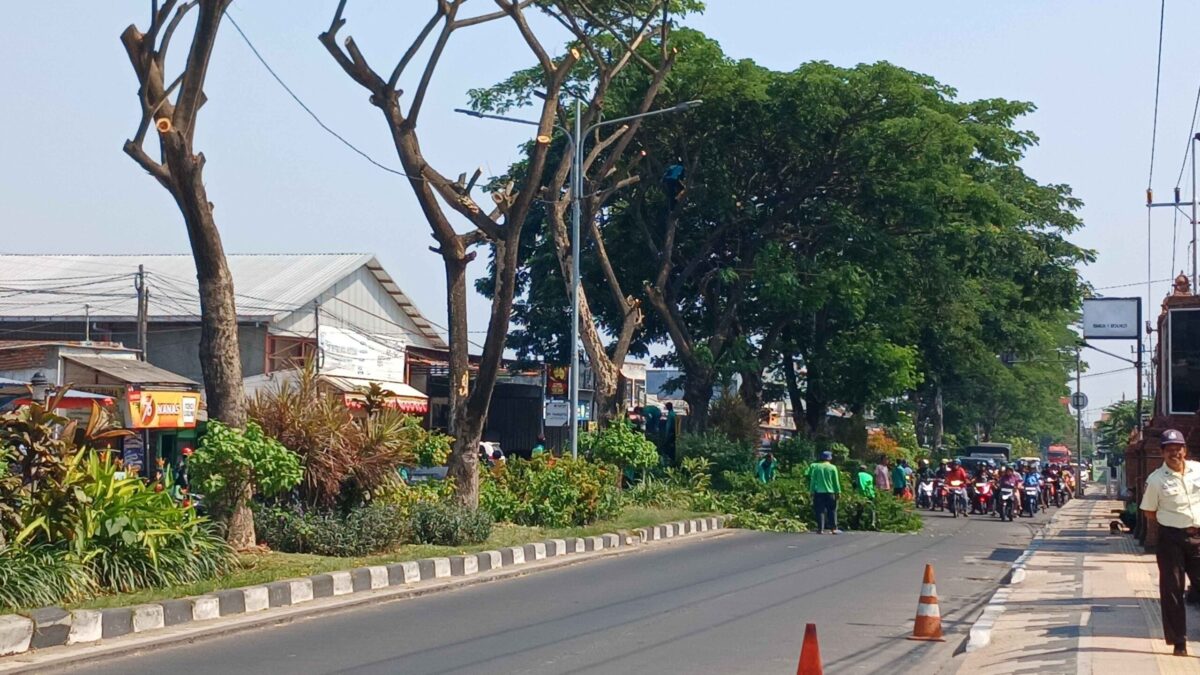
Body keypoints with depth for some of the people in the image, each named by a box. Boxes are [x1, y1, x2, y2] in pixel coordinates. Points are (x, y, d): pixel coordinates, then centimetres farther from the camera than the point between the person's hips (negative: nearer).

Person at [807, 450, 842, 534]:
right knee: (832, 511, 8)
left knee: (820, 511, 2)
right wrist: (838, 492, 7)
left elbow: (813, 480, 3)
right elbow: (836, 481, 1)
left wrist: (812, 491, 7)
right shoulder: (832, 468, 0)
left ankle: (820, 529, -3)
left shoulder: (815, 467, 3)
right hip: (830, 492, -1)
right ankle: (833, 528, 5)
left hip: (818, 492, 1)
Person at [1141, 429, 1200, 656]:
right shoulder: (1156, 480, -5)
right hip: (1171, 539, -2)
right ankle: (1178, 642, 10)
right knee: (1172, 590, 2)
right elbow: (1149, 513, 2)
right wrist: (1177, 523, -3)